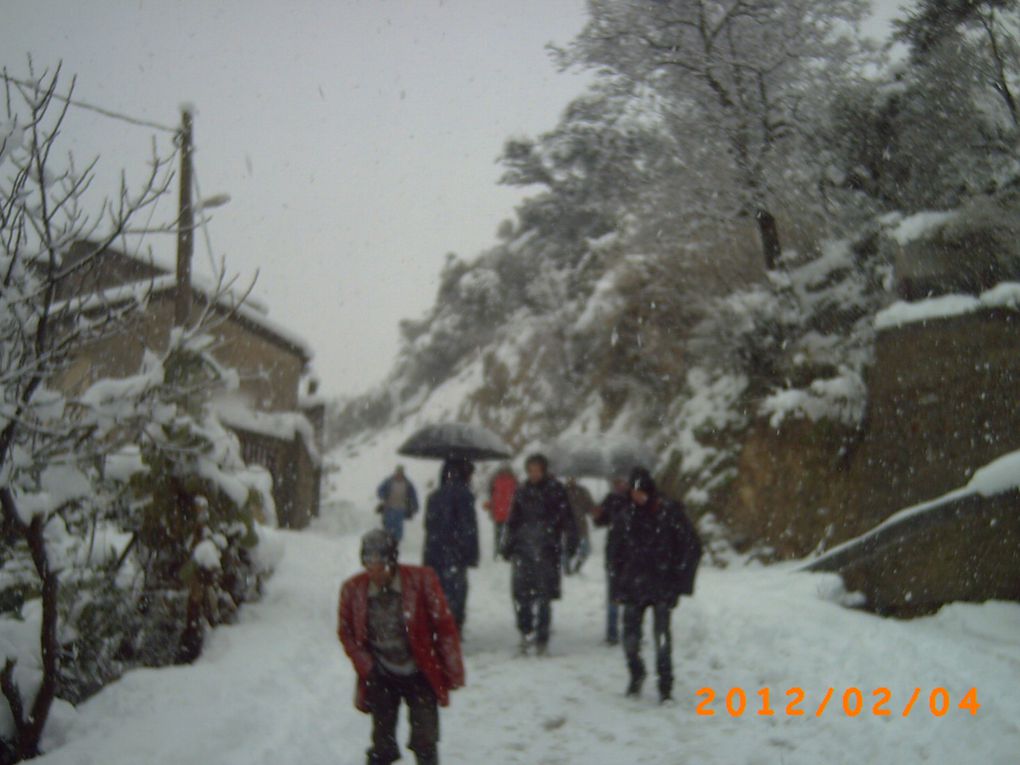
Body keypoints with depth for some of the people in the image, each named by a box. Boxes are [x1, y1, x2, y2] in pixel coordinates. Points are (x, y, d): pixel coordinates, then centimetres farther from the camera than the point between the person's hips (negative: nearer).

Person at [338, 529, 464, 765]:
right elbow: (346, 632, 6)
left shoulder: (421, 580, -13)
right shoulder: (353, 589, -8)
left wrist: (453, 672, -5)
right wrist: (365, 666, -6)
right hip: (381, 677, 1)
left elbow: (444, 626, -6)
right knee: (383, 744, 6)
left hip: (420, 674, -1)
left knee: (425, 741, -1)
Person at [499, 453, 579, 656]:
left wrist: (570, 545, -4)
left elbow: (567, 520, 1)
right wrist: (507, 546, 16)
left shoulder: (556, 490, 1)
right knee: (521, 593, -6)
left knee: (544, 596, 2)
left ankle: (541, 639, 12)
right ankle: (526, 631, 12)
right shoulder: (522, 491, 11)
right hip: (523, 549, 3)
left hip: (547, 551, -2)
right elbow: (512, 521, 18)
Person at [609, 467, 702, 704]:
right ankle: (636, 675, 28)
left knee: (662, 635, -7)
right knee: (630, 634, 3)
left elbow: (692, 546, -4)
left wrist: (678, 577, -6)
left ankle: (665, 686, 3)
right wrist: (619, 582, 10)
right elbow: (617, 550, 15)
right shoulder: (628, 515, 5)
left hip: (662, 587, -3)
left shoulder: (670, 512, -7)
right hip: (633, 585, 4)